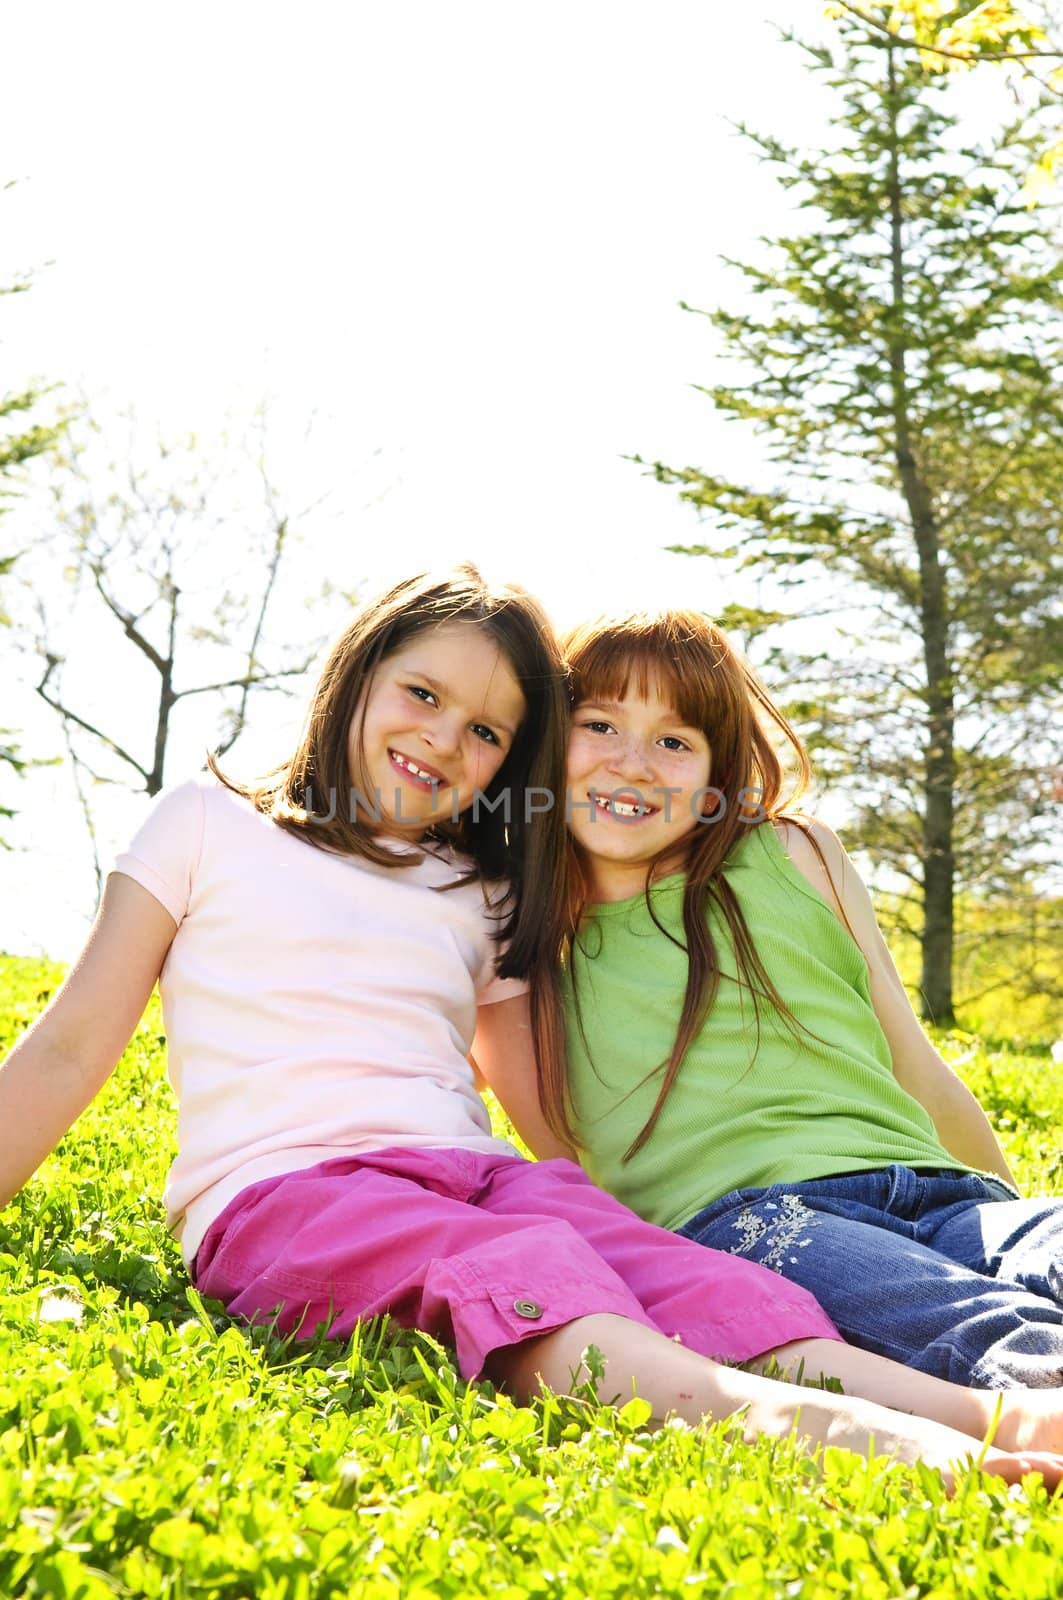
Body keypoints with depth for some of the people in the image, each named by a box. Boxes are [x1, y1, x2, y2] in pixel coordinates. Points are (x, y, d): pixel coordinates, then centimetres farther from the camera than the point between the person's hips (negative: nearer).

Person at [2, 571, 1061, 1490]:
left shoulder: (484, 900, 23)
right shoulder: (210, 826, 15)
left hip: (472, 1175, 4)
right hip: (283, 1188, -3)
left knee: (694, 1282, -29)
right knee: (521, 1273, -38)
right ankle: (768, 1420, -63)